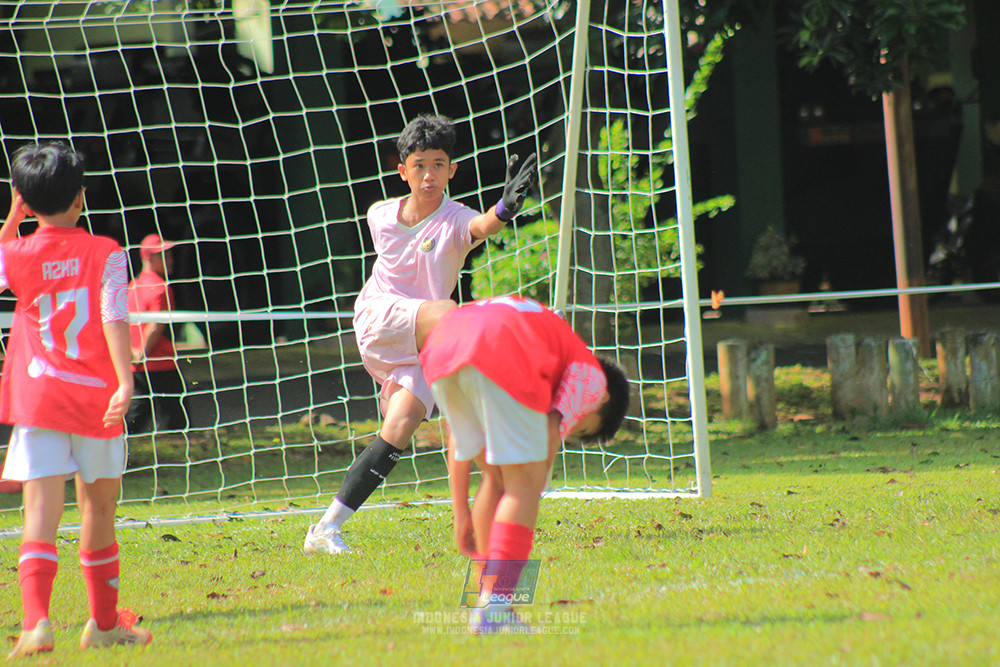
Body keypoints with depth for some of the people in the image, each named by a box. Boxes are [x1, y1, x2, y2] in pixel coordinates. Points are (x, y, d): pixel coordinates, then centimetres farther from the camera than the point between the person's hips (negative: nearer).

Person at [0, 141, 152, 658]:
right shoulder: (105, 253, -2)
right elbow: (114, 319, -12)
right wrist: (125, 382, -16)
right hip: (95, 398, 0)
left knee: (42, 509, -7)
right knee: (98, 505, 17)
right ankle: (104, 622, 28)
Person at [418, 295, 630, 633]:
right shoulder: (591, 376, 24)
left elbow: (458, 440, 39)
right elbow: (550, 437, 9)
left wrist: (462, 513, 39)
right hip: (503, 353, -7)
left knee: (495, 476, 20)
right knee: (523, 481, 3)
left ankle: (488, 596, 19)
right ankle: (494, 606, -6)